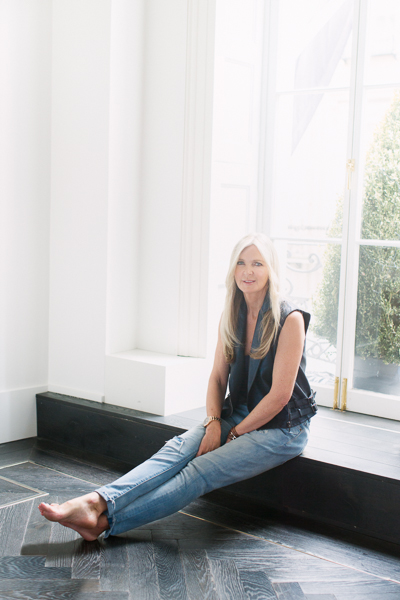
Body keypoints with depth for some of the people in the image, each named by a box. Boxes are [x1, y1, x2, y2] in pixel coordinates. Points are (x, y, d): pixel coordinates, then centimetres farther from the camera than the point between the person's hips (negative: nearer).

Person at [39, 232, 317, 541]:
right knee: (179, 448, -21)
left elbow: (280, 394, -17)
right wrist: (214, 422, -9)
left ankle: (106, 521, -33)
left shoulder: (290, 320, -15)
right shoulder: (231, 316, 5)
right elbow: (218, 376, 8)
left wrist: (236, 433, -13)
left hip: (281, 427, -5)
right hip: (239, 414, 6)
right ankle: (96, 502, -37)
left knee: (200, 470, -24)